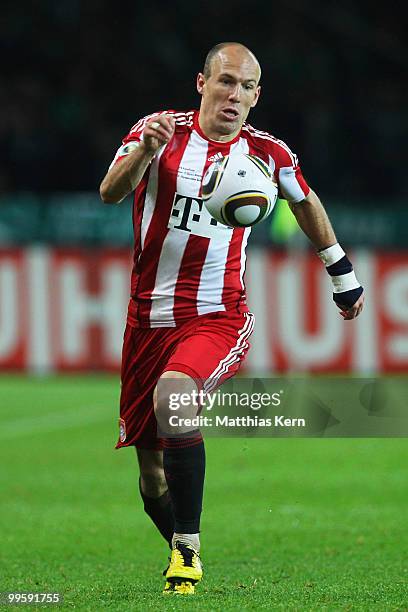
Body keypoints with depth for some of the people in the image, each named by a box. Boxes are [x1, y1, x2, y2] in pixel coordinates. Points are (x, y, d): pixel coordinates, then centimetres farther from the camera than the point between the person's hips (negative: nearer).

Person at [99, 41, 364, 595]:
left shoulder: (267, 153, 0)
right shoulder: (163, 130, -4)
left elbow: (306, 202, 21)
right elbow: (110, 193, -19)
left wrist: (343, 274, 29)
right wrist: (146, 149, -38)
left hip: (218, 316, -2)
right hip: (150, 317, 2)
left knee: (173, 395, -33)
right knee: (151, 469, 7)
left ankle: (188, 549, -23)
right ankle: (182, 557, 32)